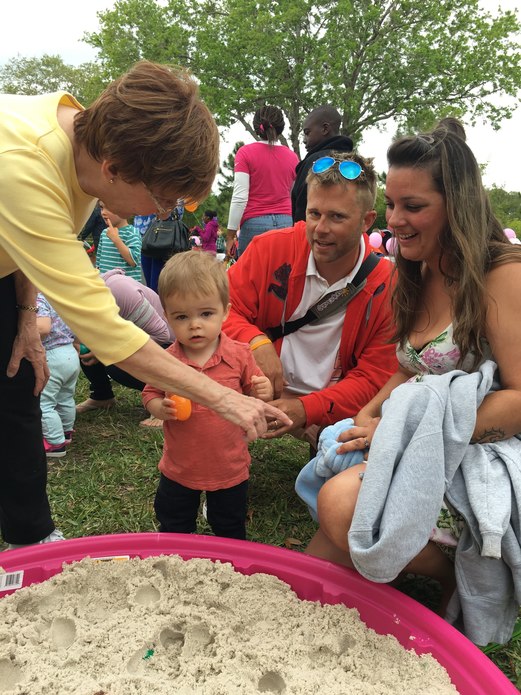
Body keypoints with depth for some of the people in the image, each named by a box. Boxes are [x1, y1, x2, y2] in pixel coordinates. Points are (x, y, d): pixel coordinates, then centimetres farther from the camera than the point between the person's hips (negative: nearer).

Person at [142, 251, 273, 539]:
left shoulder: (239, 355, -15)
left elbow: (252, 391, -2)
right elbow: (150, 394, -1)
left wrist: (262, 393, -24)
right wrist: (159, 408, -23)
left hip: (230, 468, 0)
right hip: (179, 469, 1)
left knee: (231, 532, 22)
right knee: (173, 530, 23)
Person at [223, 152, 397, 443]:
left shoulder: (386, 288, -11)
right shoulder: (271, 248, -9)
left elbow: (372, 380, -10)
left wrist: (306, 408, -25)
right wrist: (257, 342, -28)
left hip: (331, 407, 1)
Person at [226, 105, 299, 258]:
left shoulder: (245, 152, -1)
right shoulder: (292, 156, 8)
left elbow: (240, 197, -7)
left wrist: (230, 235, -4)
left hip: (255, 224, -3)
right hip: (286, 222, 3)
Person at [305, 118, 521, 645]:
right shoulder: (418, 276, 13)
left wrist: (410, 429, -21)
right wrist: (369, 415, 0)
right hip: (421, 449, 7)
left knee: (342, 503, -27)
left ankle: (453, 577, -2)